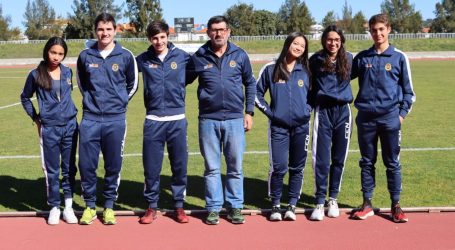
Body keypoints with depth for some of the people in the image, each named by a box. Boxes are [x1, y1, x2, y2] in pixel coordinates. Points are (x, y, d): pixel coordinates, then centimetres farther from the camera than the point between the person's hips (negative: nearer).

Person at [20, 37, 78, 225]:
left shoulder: (67, 72, 3)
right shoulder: (36, 75, -5)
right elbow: (25, 98, 10)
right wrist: (35, 118, 6)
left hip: (70, 126, 3)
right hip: (49, 129, -3)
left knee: (69, 168, 7)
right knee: (52, 170, 5)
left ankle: (68, 206, 17)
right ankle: (54, 207, 17)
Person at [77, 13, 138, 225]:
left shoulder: (126, 56, 0)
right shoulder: (85, 56, 3)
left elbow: (133, 85, 13)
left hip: (116, 120, -1)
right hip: (90, 119, 1)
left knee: (113, 166, 5)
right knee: (86, 164, 1)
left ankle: (109, 206, 19)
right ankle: (90, 206, 17)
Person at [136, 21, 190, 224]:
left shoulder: (182, 57, 1)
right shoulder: (143, 59, 3)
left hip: (177, 119, 0)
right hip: (153, 120, 0)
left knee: (179, 166, 6)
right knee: (151, 167, 5)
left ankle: (179, 206, 20)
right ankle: (151, 207, 19)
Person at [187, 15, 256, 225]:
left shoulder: (240, 55, 3)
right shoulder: (199, 57, 1)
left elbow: (250, 84, 11)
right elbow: (184, 81, 11)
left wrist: (249, 112, 7)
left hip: (235, 119, 1)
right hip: (208, 120, 0)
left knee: (235, 168, 7)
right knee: (212, 168, 7)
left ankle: (235, 207, 18)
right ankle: (213, 208, 17)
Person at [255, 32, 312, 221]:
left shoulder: (306, 71, 6)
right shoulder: (271, 69, 2)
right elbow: (258, 93, 9)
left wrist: (308, 109, 3)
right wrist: (268, 111, 0)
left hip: (301, 126, 2)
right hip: (278, 127, -2)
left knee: (297, 168, 7)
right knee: (278, 168, -4)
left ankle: (292, 205, 18)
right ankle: (275, 205, 12)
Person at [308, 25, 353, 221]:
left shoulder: (348, 59, 4)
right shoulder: (316, 60, 0)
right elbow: (309, 84, 8)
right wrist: (313, 102, 3)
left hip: (343, 111, 2)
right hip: (323, 111, -2)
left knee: (339, 158, 7)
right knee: (321, 159, -5)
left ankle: (333, 199, 19)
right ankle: (320, 201, 2)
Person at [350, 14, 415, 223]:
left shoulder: (399, 57, 2)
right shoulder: (362, 57, 7)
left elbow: (408, 91, 5)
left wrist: (402, 114, -3)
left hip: (390, 118, -2)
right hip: (366, 117, 2)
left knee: (392, 163, 4)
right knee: (367, 162, 9)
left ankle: (396, 205, 14)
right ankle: (367, 204, 18)